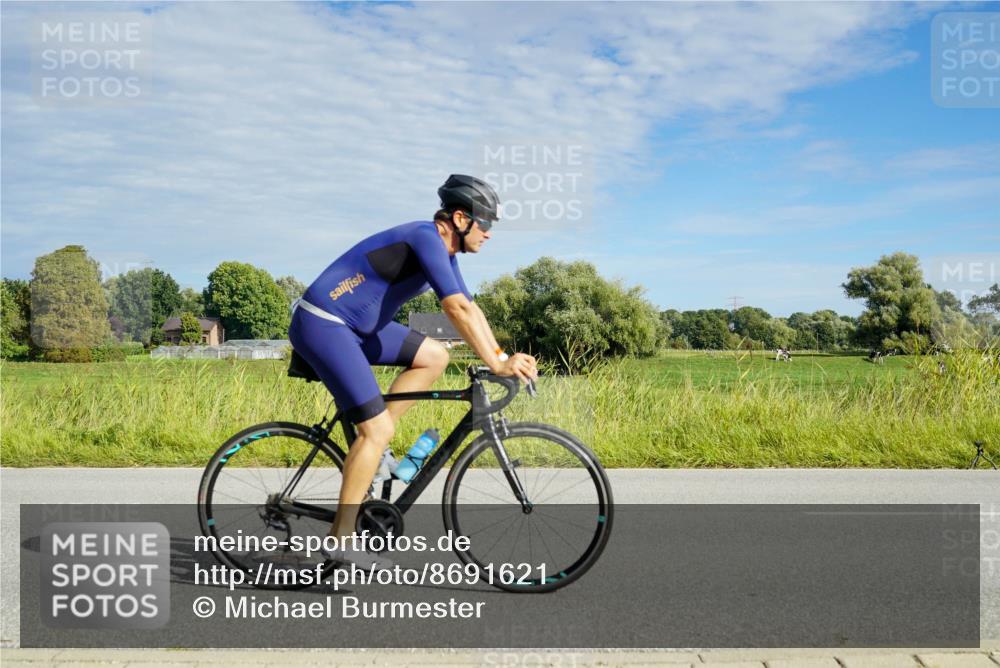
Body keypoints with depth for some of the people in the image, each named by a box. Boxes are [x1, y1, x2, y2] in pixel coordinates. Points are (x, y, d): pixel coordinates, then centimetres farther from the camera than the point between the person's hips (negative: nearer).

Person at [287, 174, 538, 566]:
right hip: (321, 324, -10)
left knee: (434, 357, 7)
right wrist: (496, 365, -26)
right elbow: (456, 308, -27)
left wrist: (504, 357, 6)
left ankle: (370, 446, 8)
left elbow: (469, 308, 14)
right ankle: (342, 540, -6)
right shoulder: (425, 237, -19)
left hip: (354, 325, 10)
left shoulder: (443, 250, 11)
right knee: (378, 430, -13)